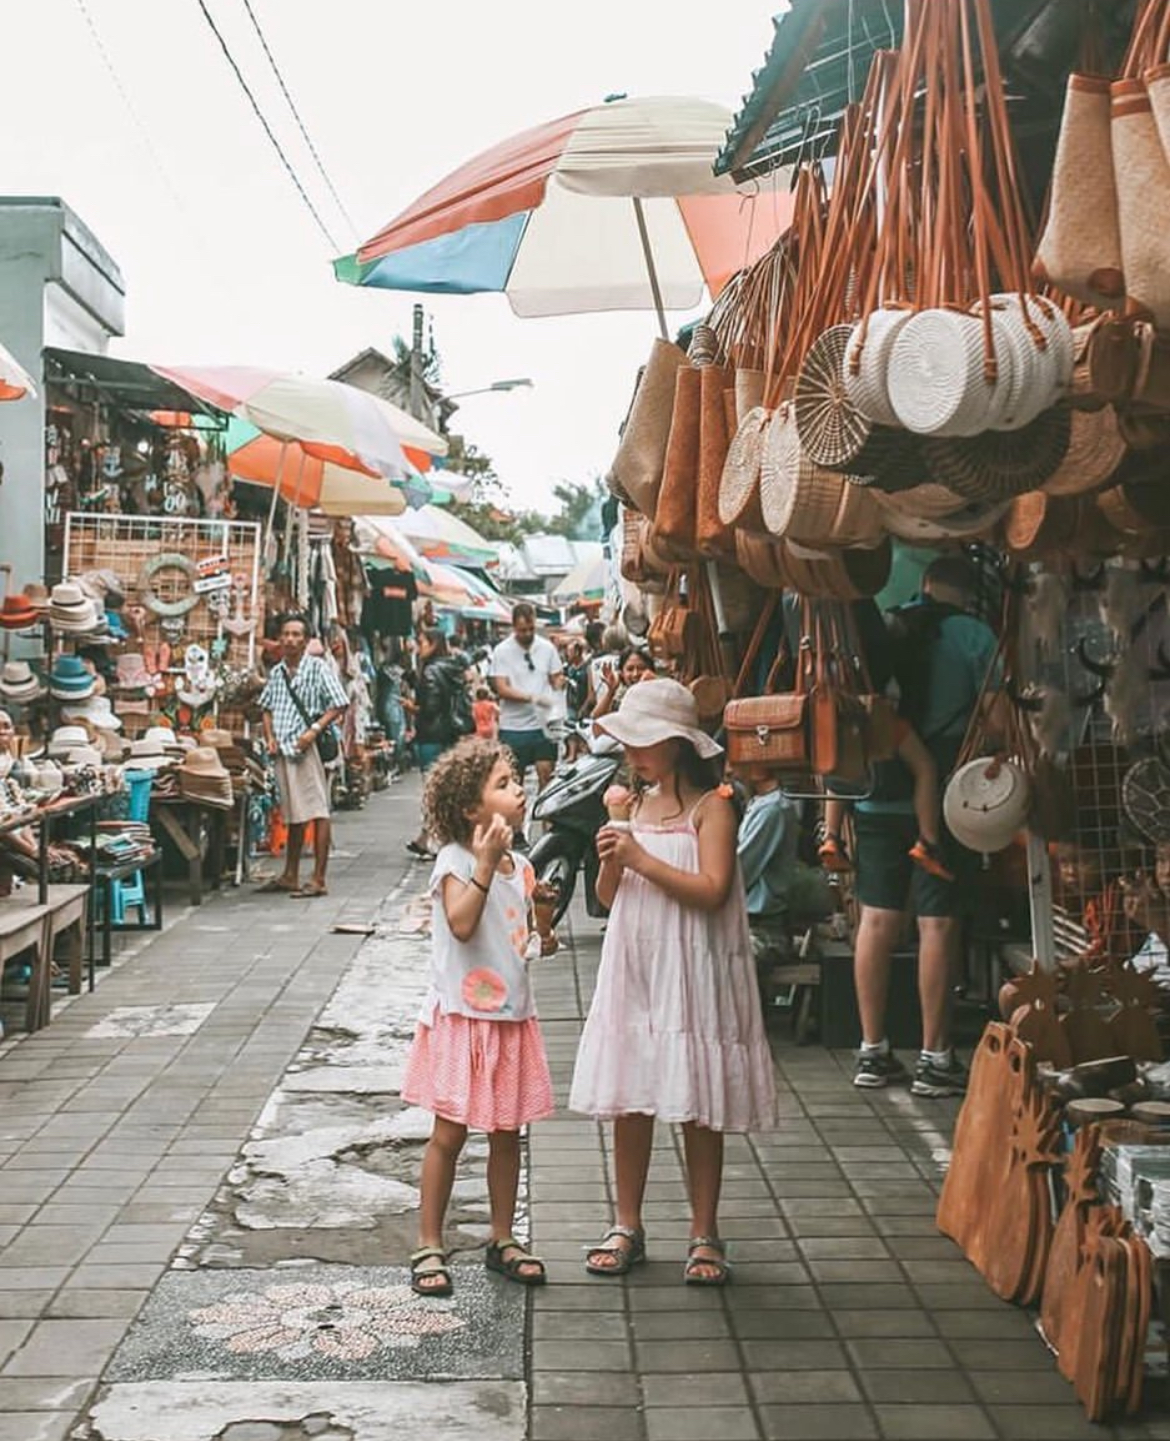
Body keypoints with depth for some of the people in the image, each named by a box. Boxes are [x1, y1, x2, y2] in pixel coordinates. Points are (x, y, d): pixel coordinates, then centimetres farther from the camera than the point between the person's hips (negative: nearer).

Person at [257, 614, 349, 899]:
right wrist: (269, 737, 7)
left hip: (309, 747, -7)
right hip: (283, 749, 7)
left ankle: (318, 879, -5)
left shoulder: (318, 668, -5)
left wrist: (315, 730, -18)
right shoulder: (276, 672, 13)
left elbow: (340, 705, -9)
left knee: (317, 812, -6)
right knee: (293, 813, 16)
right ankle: (290, 876, 24)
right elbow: (267, 708, 23)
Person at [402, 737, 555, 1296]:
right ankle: (429, 1245, 13)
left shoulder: (520, 865, 9)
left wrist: (541, 932, 2)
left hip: (512, 1016, 6)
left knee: (507, 1133, 12)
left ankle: (502, 1239, 25)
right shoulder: (455, 861, -12)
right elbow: (461, 925, -29)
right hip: (462, 1018, -6)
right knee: (450, 1133, 1)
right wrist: (486, 864, -32)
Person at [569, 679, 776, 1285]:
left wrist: (640, 857, -20)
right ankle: (627, 1228, 20)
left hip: (691, 974, -5)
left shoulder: (711, 806, -7)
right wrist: (610, 863, -7)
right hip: (634, 969, 5)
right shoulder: (636, 803, 11)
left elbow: (712, 891, -19)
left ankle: (704, 1235, 14)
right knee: (629, 1103, 8)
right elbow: (609, 898, 14)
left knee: (698, 1109, 2)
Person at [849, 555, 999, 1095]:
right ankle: (934, 1058, 6)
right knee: (938, 922, 1)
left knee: (877, 918, 8)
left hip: (877, 796, 4)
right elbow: (994, 714, -6)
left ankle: (872, 1051, 15)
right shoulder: (974, 635, -2)